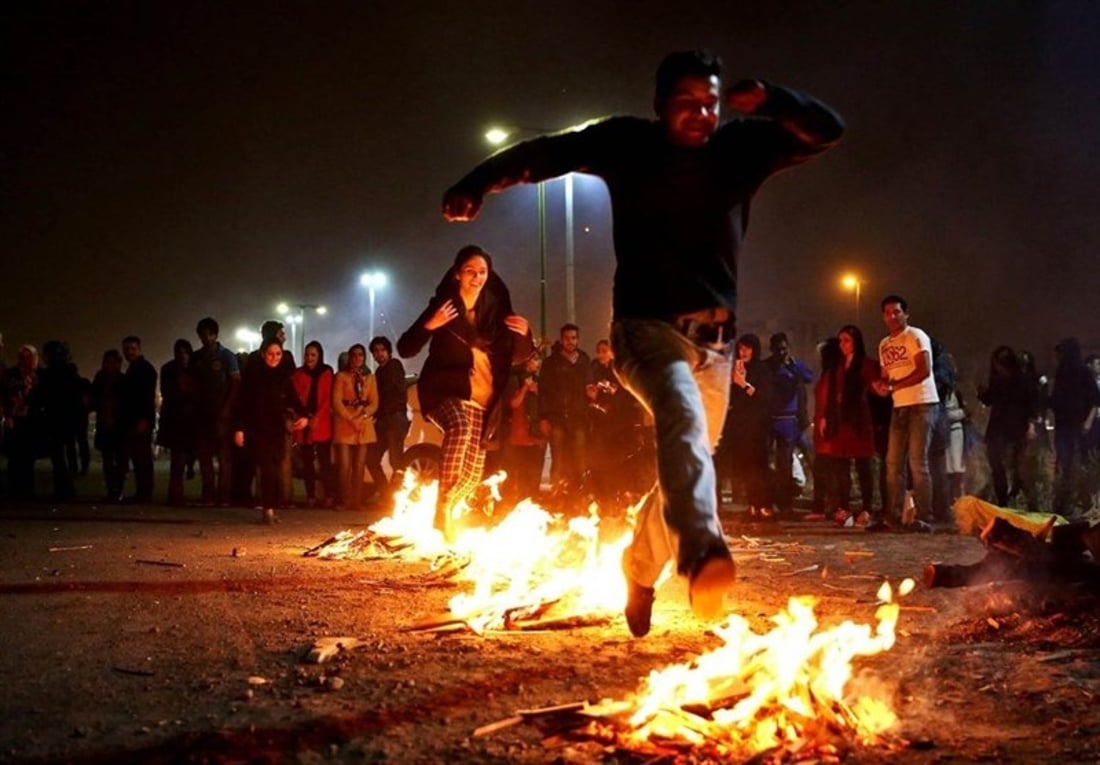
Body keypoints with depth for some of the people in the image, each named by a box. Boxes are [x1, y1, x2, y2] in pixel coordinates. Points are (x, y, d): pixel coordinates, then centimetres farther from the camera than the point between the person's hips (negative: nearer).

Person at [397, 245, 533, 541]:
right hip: (446, 391, -5)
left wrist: (524, 335, -7)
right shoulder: (443, 305, -5)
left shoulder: (494, 309, 6)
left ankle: (449, 515, 32)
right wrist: (429, 325, -27)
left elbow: (517, 356, 14)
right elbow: (405, 349, -10)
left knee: (473, 469, 6)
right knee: (460, 428, -36)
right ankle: (442, 508, -33)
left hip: (482, 399, 5)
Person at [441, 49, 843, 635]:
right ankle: (701, 551, -56)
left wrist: (769, 99, -12)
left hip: (714, 339, 5)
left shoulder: (741, 148, 6)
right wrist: (474, 185, -13)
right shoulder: (628, 143, 0)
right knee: (683, 418, -34)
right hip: (647, 326, -5)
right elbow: (544, 153, 0)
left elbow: (827, 130, 6)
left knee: (685, 457, 12)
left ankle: (637, 574, 33)